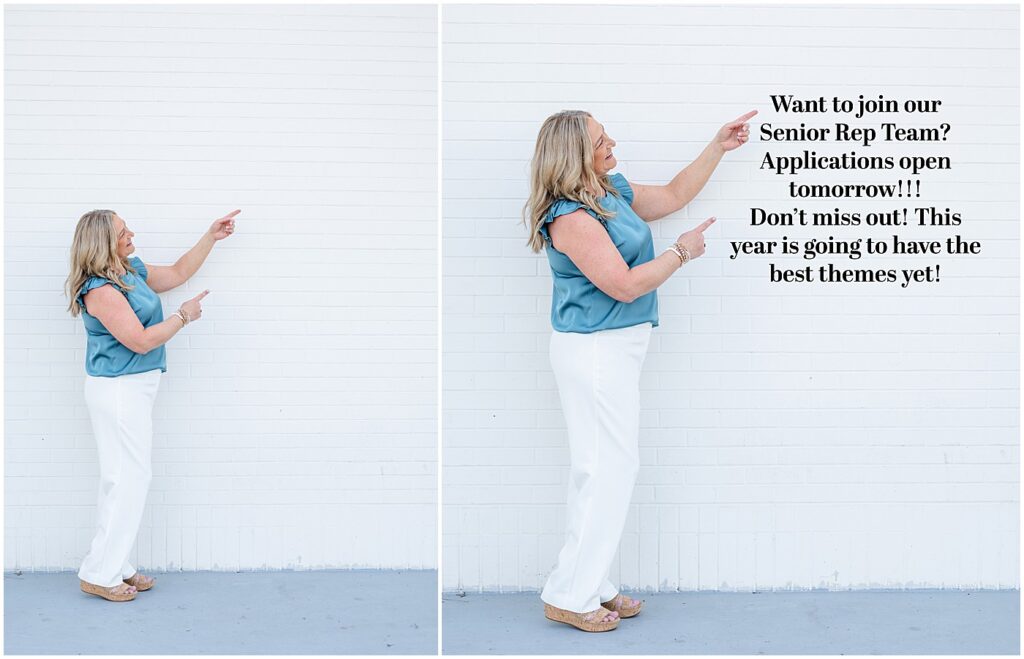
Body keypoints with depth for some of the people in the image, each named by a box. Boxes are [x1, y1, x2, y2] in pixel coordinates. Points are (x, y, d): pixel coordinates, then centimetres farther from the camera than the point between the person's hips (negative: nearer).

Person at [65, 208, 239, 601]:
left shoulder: (132, 271, 10)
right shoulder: (100, 290, -20)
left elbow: (177, 273, 25)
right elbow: (141, 341, -22)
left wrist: (212, 237, 21)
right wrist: (184, 316, -10)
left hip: (134, 388, 10)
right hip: (117, 390, -10)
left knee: (128, 479, 13)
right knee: (126, 479, -6)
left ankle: (116, 567, 22)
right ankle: (99, 574, 3)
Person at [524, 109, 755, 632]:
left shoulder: (612, 192, 10)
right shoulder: (570, 217, -19)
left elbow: (672, 195, 25)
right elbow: (625, 285, -21)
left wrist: (718, 147, 22)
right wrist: (681, 252, -9)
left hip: (616, 348, 10)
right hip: (594, 352, -10)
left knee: (609, 469, 13)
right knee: (606, 470, -6)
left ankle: (592, 586, 24)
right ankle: (569, 596, 5)